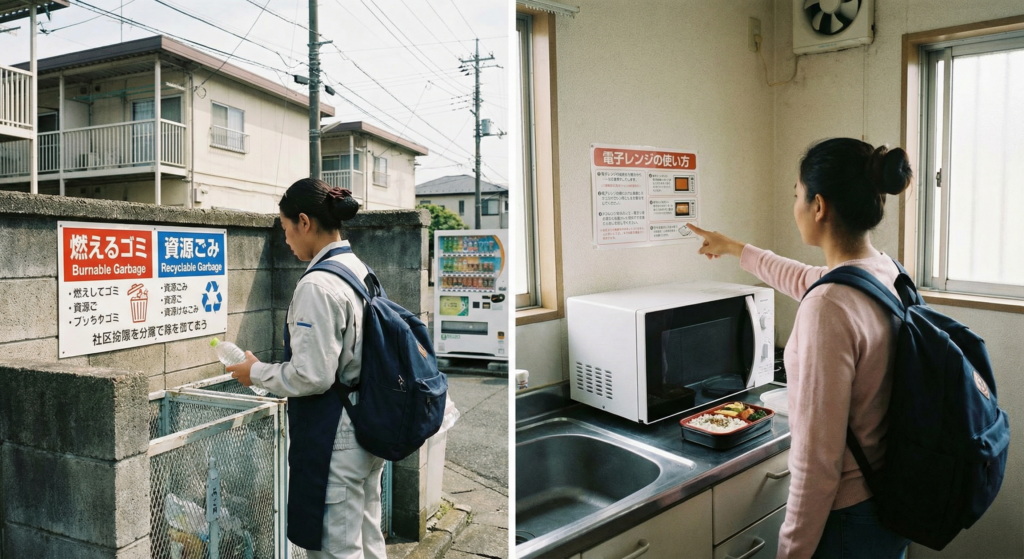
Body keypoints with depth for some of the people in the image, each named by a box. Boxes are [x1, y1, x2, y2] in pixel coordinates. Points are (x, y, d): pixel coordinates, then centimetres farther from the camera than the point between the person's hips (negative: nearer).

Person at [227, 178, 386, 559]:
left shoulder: (317, 285, -20)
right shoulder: (360, 271, 6)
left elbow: (311, 376, -21)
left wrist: (257, 372, -5)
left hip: (333, 438, -9)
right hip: (366, 428, 9)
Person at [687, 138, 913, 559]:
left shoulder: (829, 307, -30)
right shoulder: (887, 271, -3)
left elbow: (818, 461, -27)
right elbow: (803, 279, 19)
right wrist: (735, 249, 33)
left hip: (847, 521, -8)